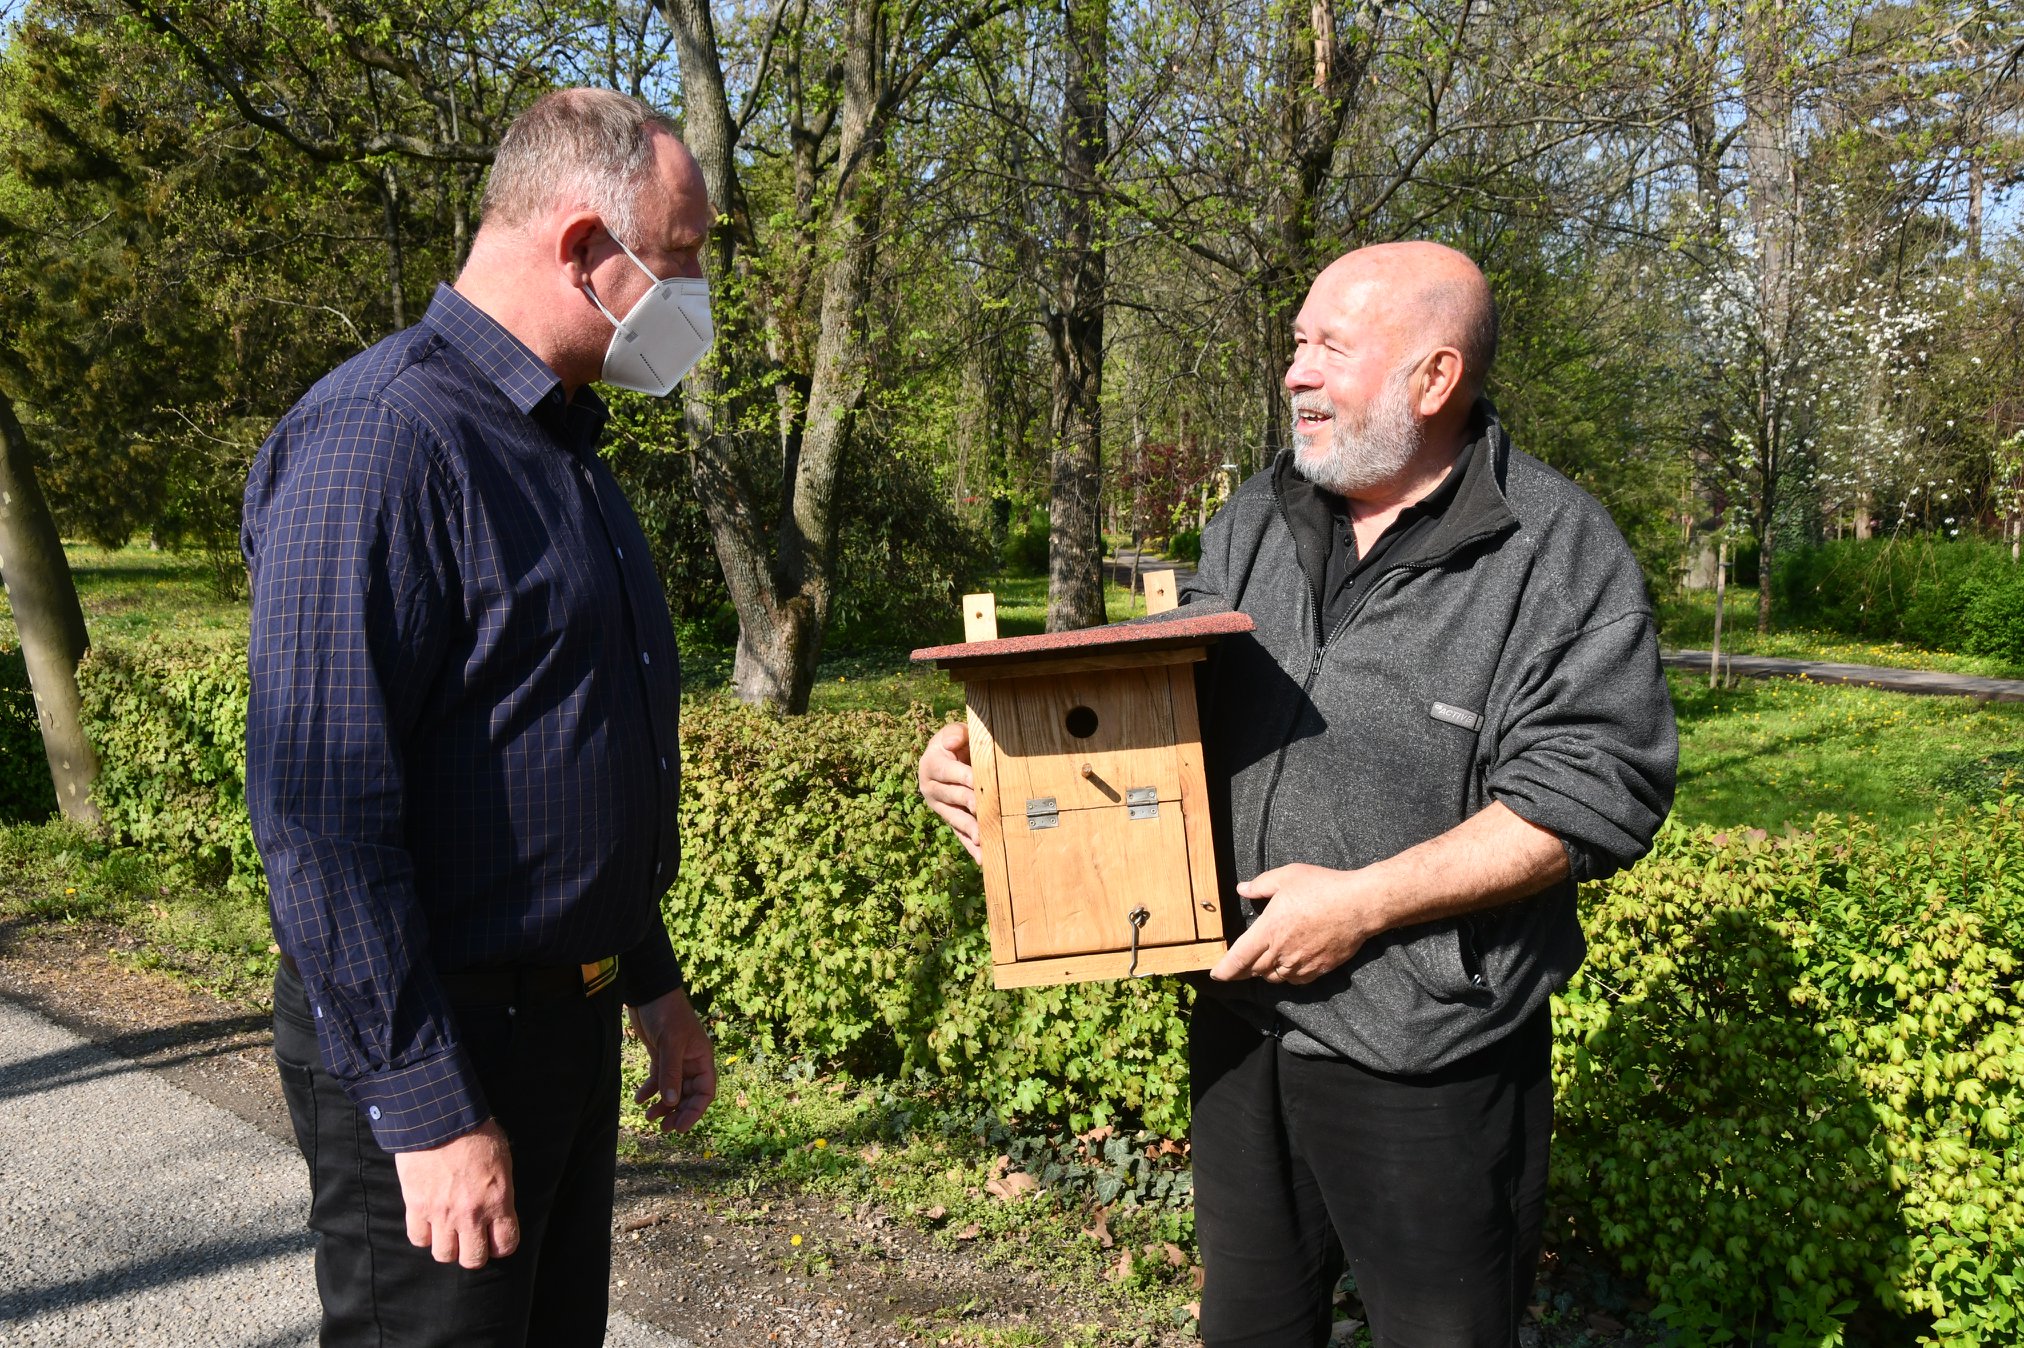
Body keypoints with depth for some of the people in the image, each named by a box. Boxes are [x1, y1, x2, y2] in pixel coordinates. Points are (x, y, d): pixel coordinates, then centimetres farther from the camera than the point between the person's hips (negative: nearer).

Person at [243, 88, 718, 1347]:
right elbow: (320, 805, -24)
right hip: (431, 1047, -9)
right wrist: (428, 1110, -22)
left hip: (570, 1015, 9)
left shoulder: (562, 445, 12)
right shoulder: (377, 440, -19)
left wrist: (653, 982, 19)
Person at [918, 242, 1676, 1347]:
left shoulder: (1560, 552, -13)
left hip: (1429, 1062, -5)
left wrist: (1363, 902, -21)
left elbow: (1591, 794, -19)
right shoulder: (1254, 521, 6)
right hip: (1245, 1020, 6)